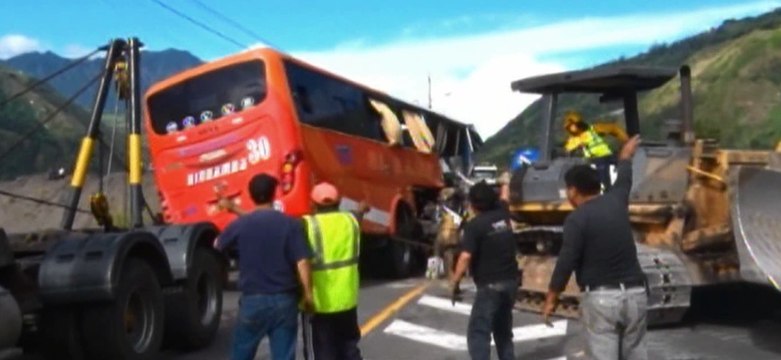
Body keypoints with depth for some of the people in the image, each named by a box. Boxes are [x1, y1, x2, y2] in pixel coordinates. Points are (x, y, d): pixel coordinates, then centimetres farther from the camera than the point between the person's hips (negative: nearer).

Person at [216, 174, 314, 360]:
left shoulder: (240, 224, -5)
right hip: (284, 300, 0)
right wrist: (308, 294, 2)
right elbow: (302, 263, -12)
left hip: (253, 300, 1)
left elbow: (218, 245, 16)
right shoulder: (290, 224, -8)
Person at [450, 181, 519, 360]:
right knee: (503, 328, 22)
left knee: (478, 332, -6)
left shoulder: (474, 225, -14)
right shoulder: (503, 215, 7)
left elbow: (466, 257, -22)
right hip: (510, 281, 8)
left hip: (490, 285, -8)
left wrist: (455, 280, -12)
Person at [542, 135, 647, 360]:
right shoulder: (616, 201, 7)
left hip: (600, 297, -6)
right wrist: (625, 156, 51)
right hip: (634, 293, 6)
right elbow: (624, 180, 30)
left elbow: (566, 262, -14)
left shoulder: (577, 218, -11)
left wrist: (551, 299, -6)